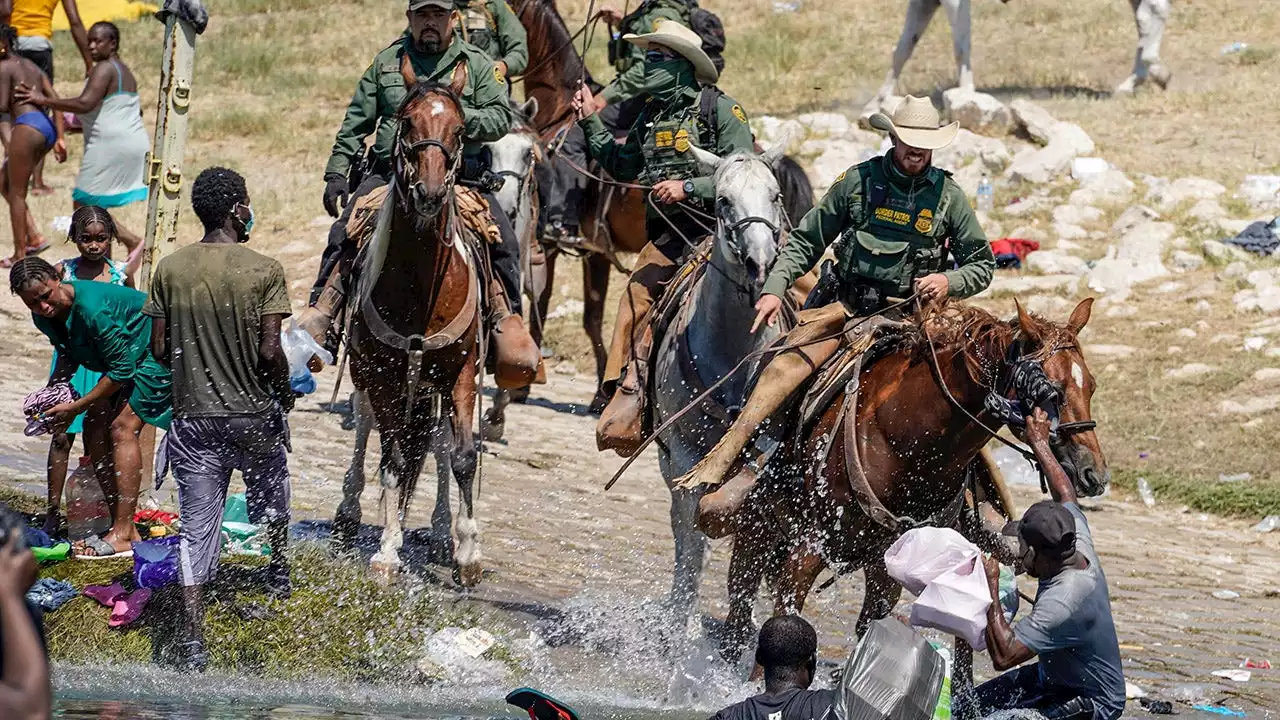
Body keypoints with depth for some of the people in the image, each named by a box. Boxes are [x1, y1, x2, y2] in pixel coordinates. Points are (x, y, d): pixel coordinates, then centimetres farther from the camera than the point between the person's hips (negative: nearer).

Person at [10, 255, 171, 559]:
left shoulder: (93, 309, -34)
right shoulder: (45, 316, -6)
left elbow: (121, 370, -28)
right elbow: (68, 355, 13)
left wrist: (77, 407, -22)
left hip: (158, 352, -10)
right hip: (126, 358, 10)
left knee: (123, 428, -19)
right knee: (95, 426, 1)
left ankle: (123, 534, -21)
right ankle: (121, 526, 5)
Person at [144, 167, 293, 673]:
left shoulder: (170, 270, -2)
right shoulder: (264, 271, -12)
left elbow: (159, 349, 0)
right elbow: (269, 351, -16)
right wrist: (284, 390, 3)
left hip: (193, 417, 2)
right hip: (254, 414, -2)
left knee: (196, 530, 2)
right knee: (270, 501, 26)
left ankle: (194, 641, -8)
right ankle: (278, 584, 48)